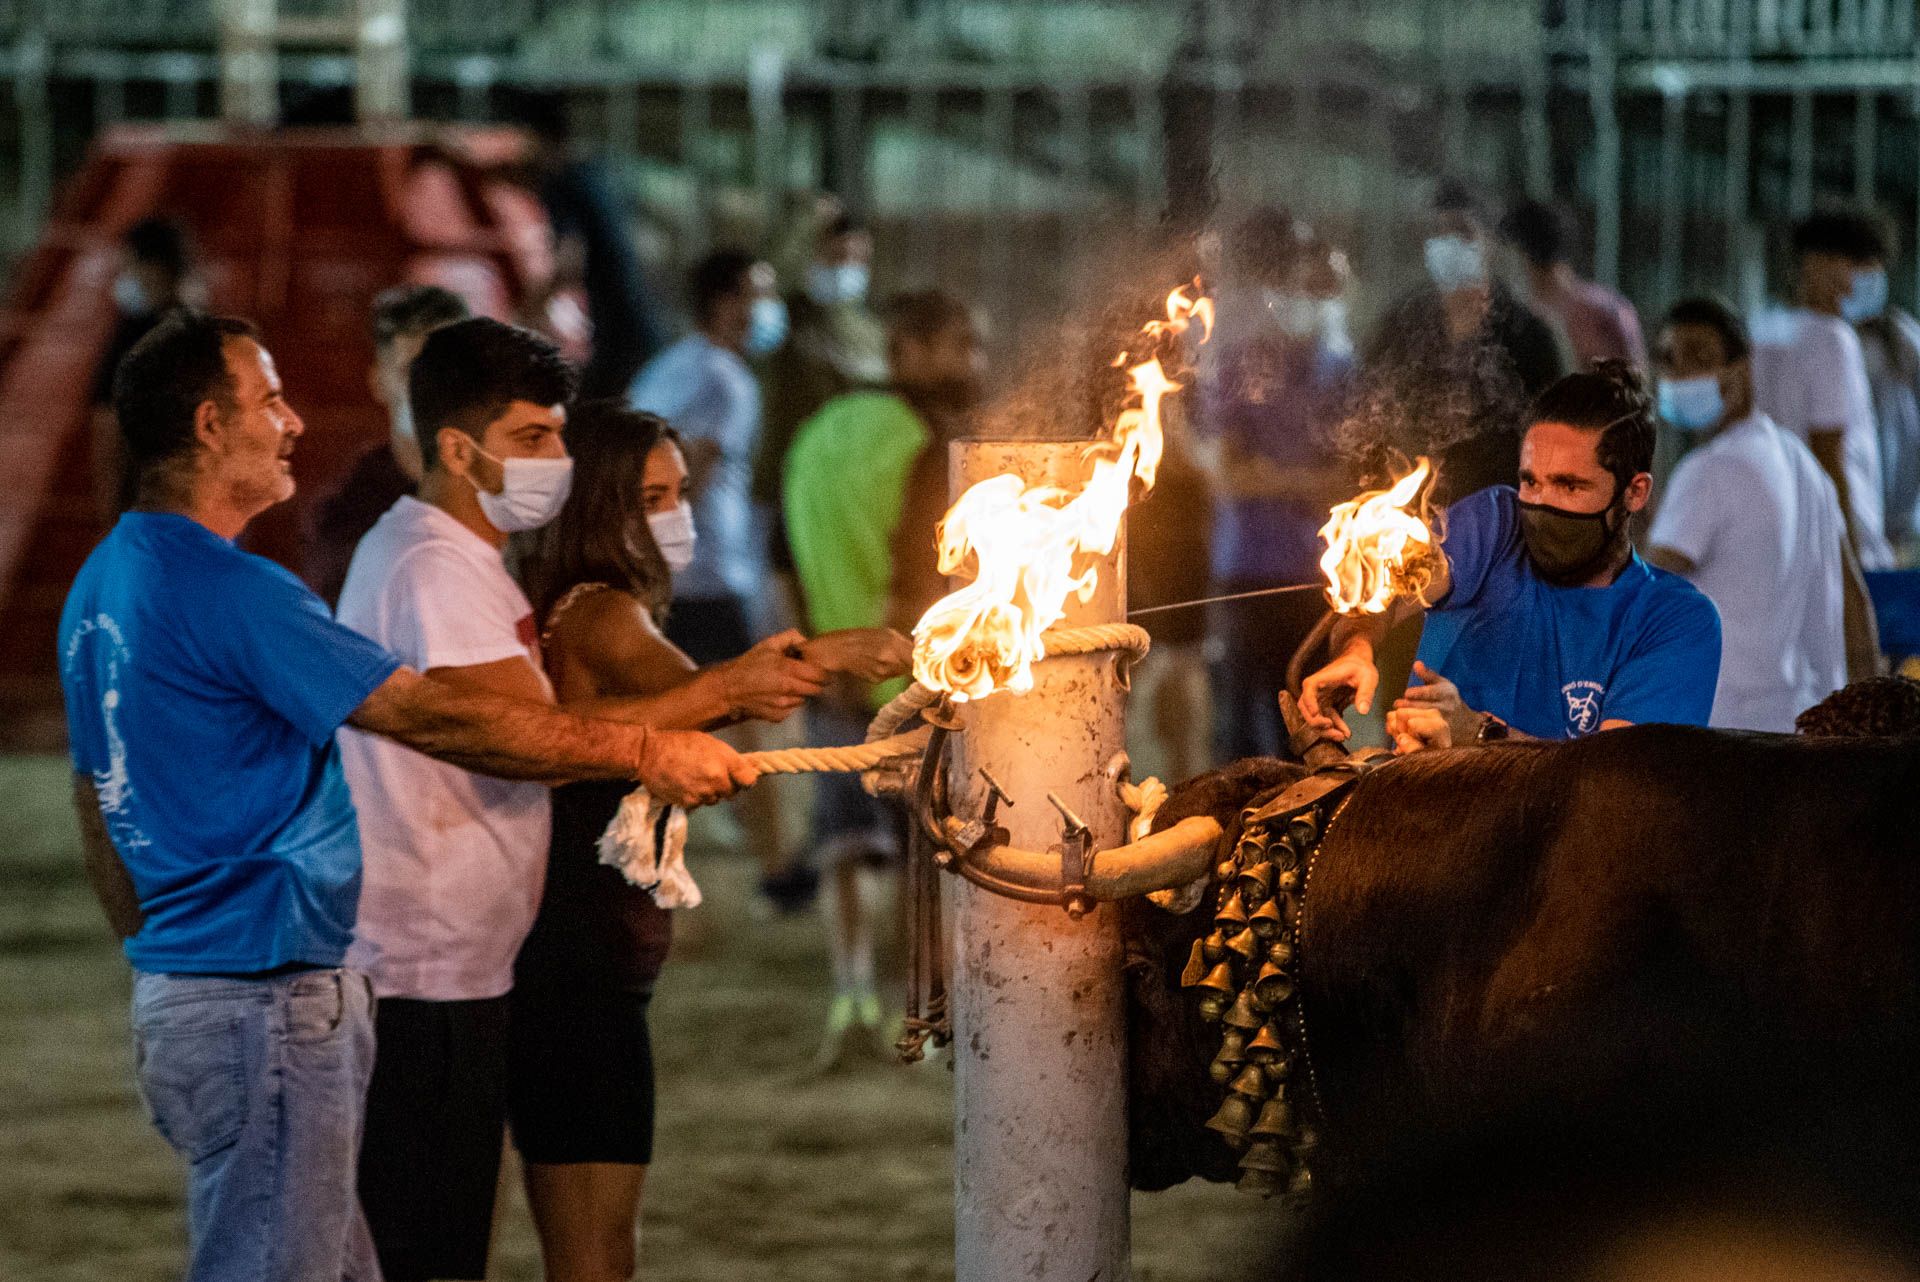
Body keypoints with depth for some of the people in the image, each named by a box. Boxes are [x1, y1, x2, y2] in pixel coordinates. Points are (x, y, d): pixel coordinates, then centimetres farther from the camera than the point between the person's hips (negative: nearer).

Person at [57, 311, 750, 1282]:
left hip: (176, 986, 10)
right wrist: (643, 752, -12)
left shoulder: (102, 583, 14)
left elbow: (97, 803, 21)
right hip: (264, 1004, -10)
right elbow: (434, 720, -18)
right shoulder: (226, 590, -18)